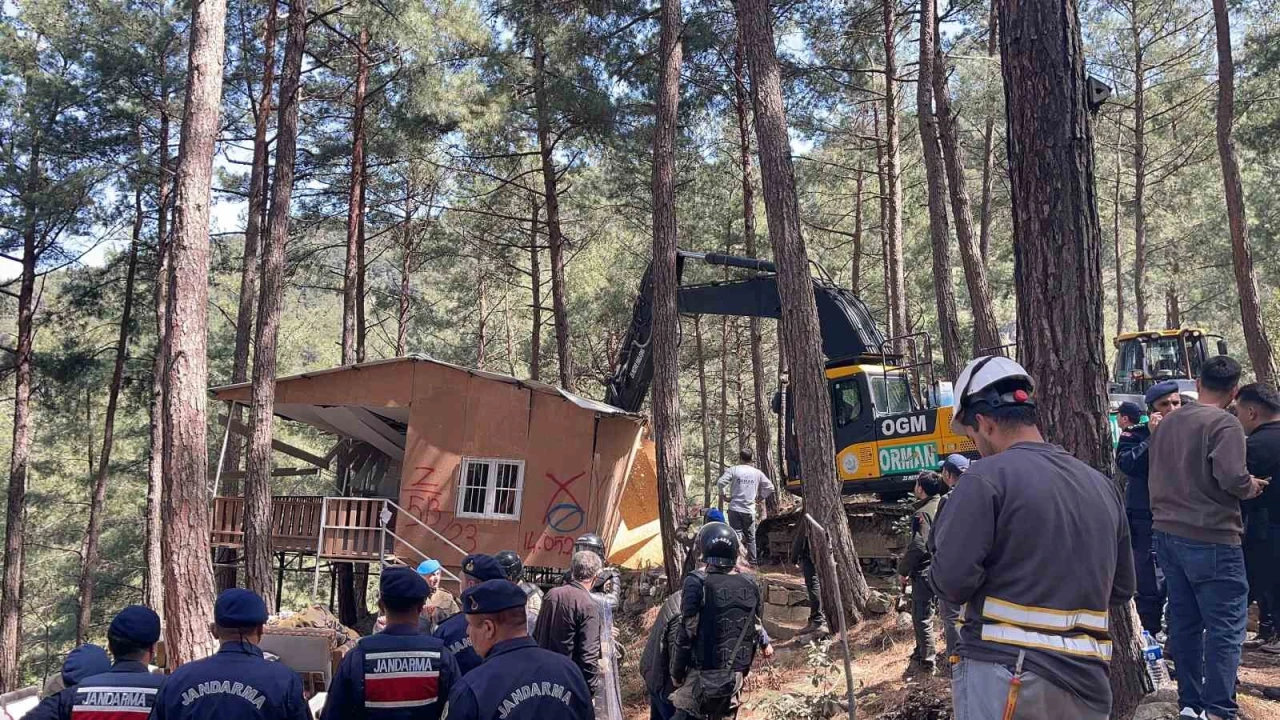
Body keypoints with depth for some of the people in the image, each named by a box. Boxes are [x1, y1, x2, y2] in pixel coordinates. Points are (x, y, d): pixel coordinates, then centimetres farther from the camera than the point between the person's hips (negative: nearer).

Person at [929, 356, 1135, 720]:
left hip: (1004, 674, -6)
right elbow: (1120, 589, 16)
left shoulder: (987, 476, -11)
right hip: (1087, 682, 7)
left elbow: (951, 580, -16)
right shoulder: (1102, 485, 11)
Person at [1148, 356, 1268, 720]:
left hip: (1168, 533, 7)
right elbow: (1232, 477, -23)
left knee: (1184, 623, 13)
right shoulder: (1224, 423, -13)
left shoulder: (1167, 422, 10)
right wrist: (1251, 487, -4)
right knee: (1226, 628, -1)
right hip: (1211, 538, -7)